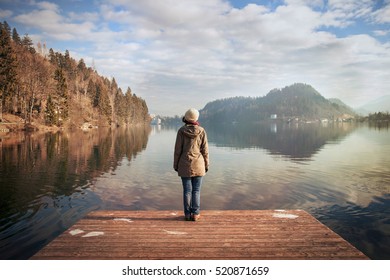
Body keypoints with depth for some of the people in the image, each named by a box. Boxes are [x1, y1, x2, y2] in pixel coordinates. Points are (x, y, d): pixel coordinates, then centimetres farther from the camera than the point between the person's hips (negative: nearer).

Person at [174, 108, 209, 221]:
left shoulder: (181, 130, -8)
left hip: (185, 165, 0)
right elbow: (205, 150, -3)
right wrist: (206, 164, 7)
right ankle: (195, 214, 11)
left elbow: (178, 149, -6)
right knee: (196, 190, 7)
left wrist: (175, 165, 4)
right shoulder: (201, 131, -5)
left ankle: (187, 214, 12)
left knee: (187, 190, 7)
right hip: (198, 165, 0)